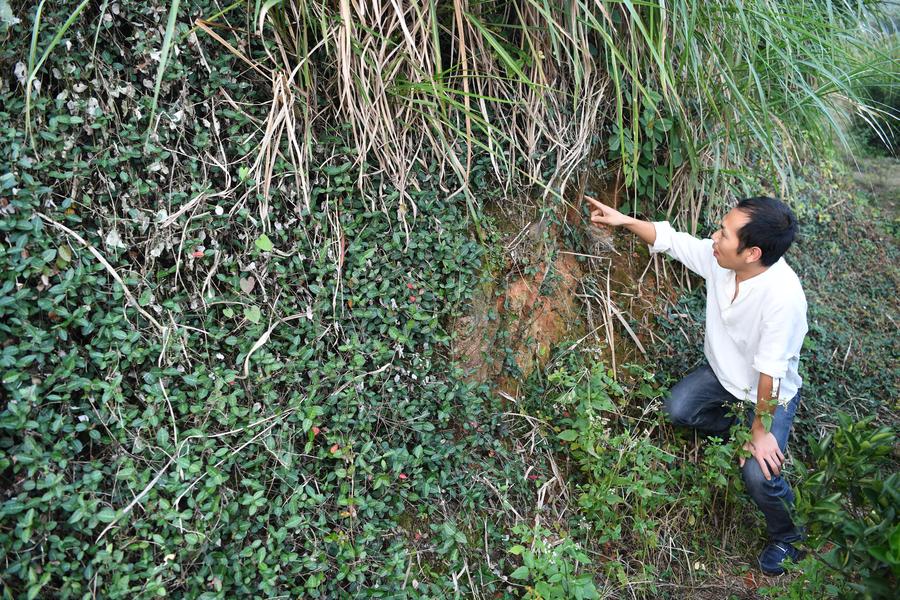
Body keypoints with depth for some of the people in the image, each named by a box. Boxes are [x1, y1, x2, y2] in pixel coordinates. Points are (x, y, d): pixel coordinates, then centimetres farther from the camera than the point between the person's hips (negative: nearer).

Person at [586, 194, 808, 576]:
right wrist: (624, 221, -9)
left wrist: (761, 431, -23)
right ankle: (734, 430, 22)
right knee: (676, 409, -10)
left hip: (771, 394, -6)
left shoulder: (783, 295, -40)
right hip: (722, 372, 6)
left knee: (758, 473, -19)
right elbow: (671, 240, -4)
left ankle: (788, 537, 15)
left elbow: (770, 373, -32)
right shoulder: (719, 257, -22)